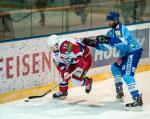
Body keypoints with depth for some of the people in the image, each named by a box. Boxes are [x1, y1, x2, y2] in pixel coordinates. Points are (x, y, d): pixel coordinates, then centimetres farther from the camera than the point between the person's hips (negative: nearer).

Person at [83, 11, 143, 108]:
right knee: (115, 68, 25)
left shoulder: (120, 28, -19)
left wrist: (108, 40, -37)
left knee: (127, 75, -21)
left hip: (134, 51, -11)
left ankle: (138, 99, -28)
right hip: (127, 53, 11)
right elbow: (104, 46, 16)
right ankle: (120, 92, 33)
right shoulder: (112, 32, 12)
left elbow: (123, 42, -36)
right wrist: (93, 43, 5)